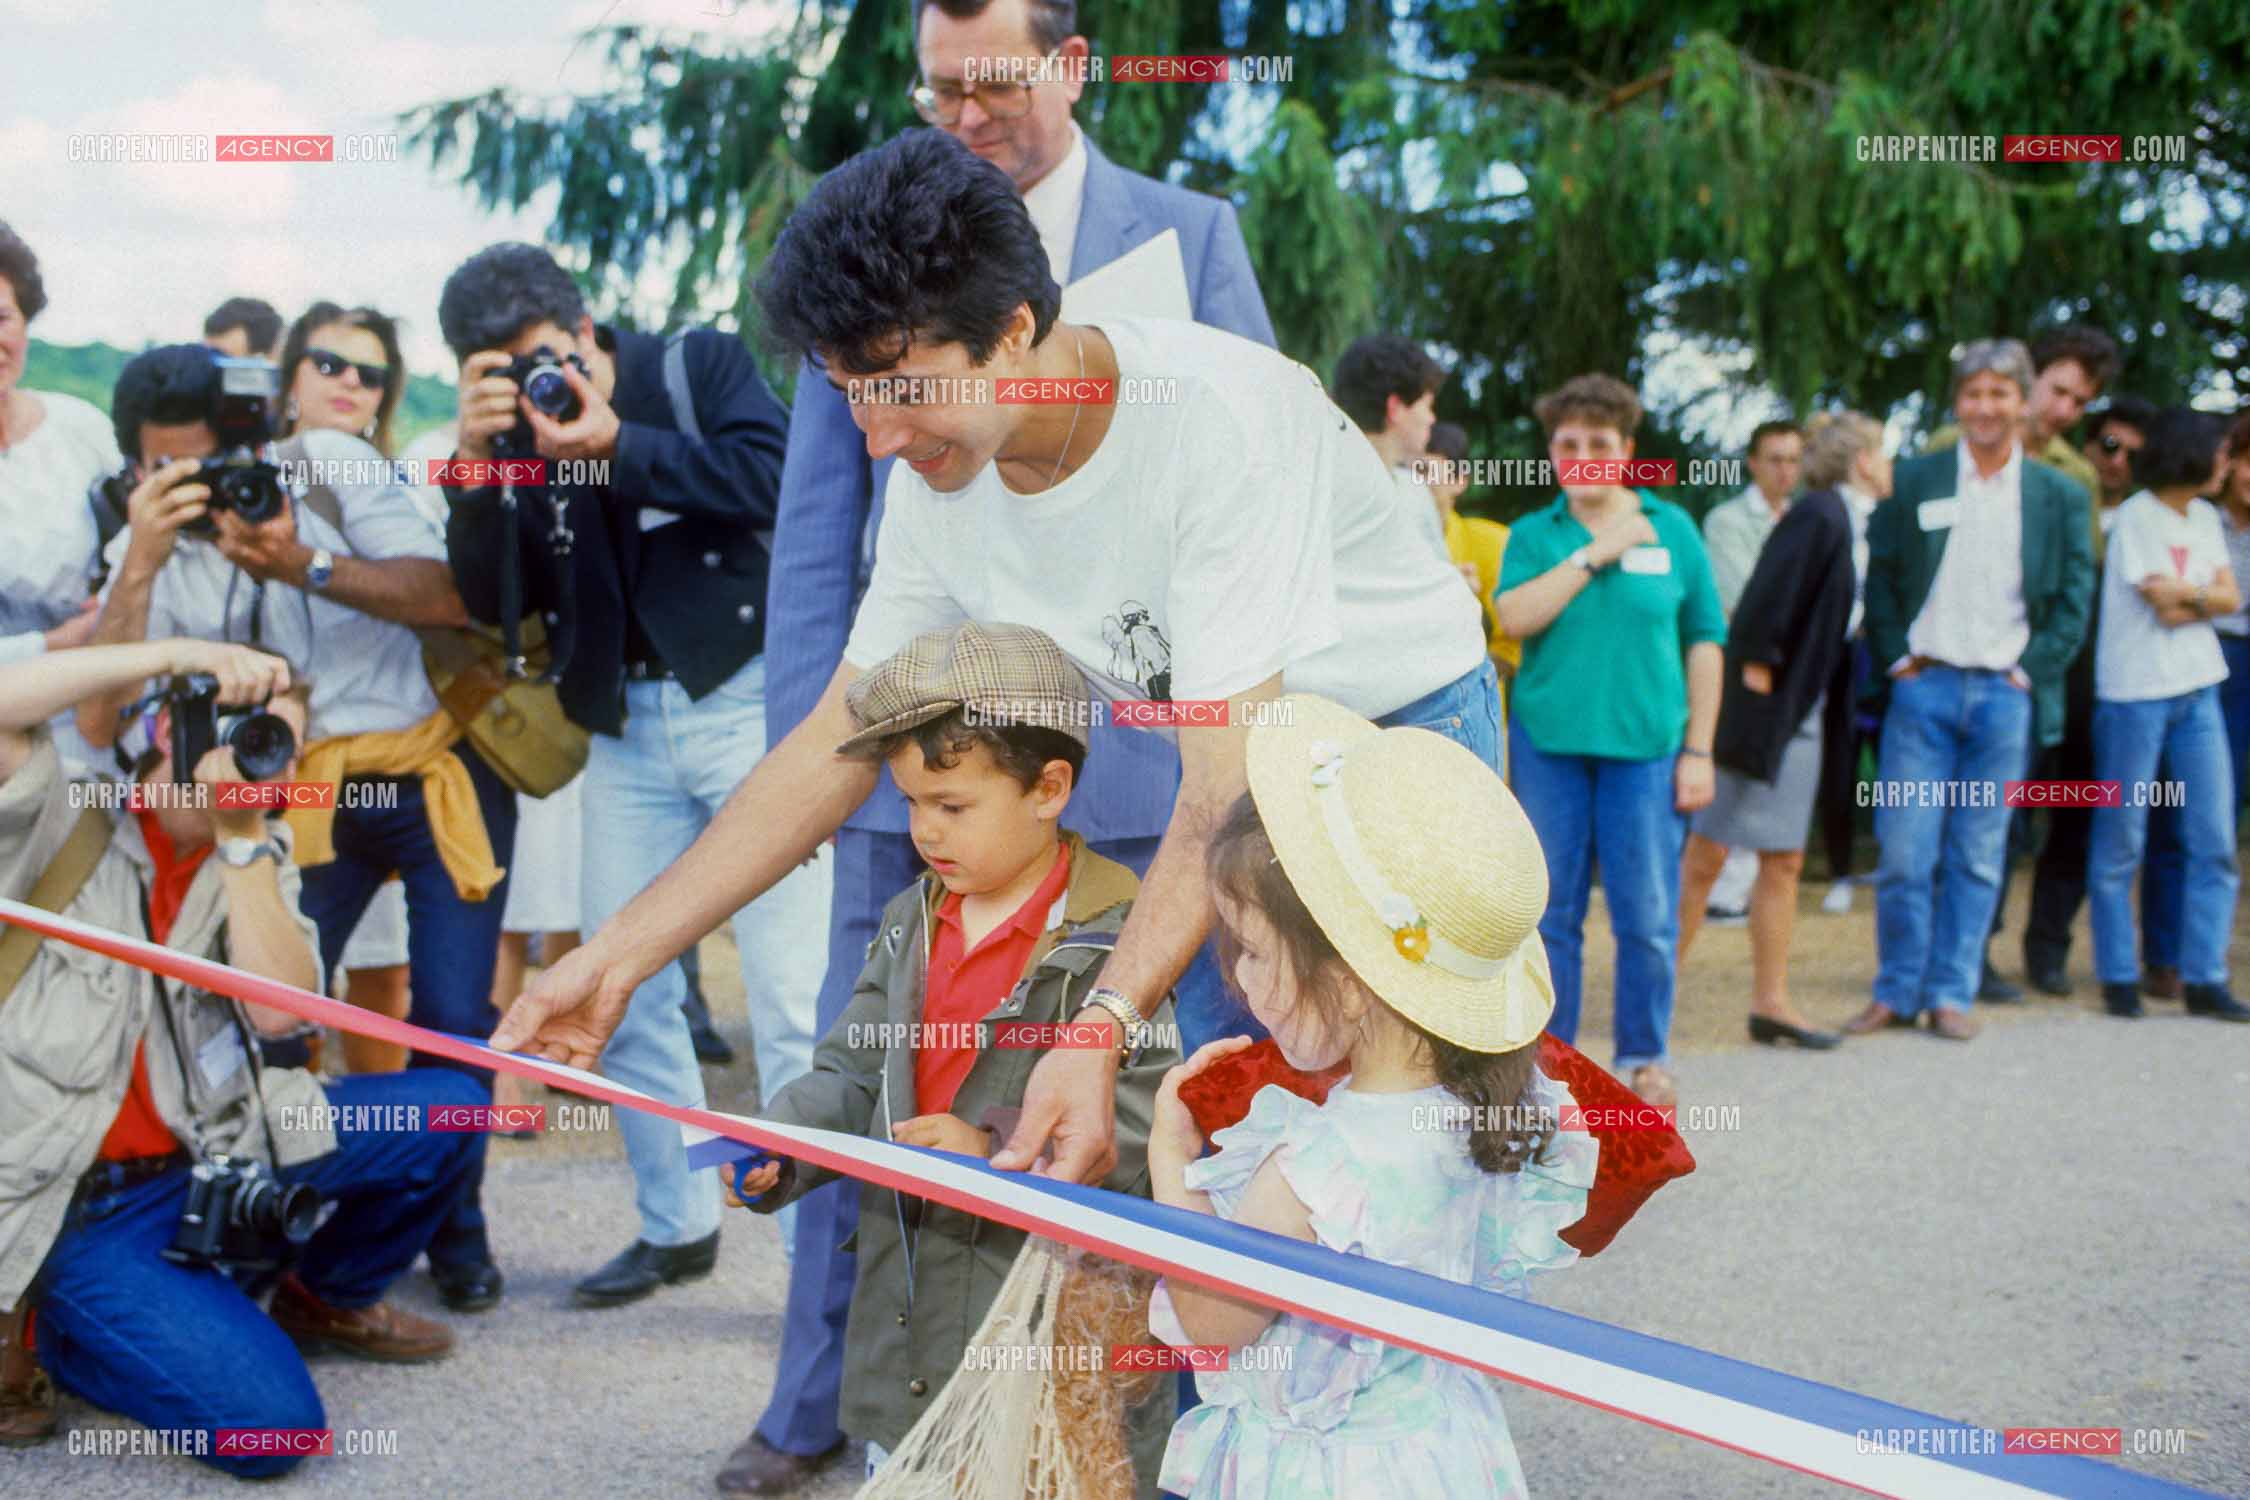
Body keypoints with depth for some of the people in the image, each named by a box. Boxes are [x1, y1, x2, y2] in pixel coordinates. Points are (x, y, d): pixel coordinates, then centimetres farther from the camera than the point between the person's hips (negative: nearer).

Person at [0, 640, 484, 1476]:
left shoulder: (257, 856, 8)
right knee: (267, 1425, -20)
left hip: (212, 1152, 6)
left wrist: (242, 835, -15)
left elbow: (279, 1008, -10)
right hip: (72, 1204, -6)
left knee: (448, 1109, -5)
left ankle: (327, 1298, 21)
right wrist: (175, 652, -26)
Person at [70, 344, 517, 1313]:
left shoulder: (329, 467, -10)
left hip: (436, 774, -2)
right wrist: (141, 564, -26)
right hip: (306, 791, 3)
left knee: (452, 1024, -7)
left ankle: (457, 1236, 16)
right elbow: (100, 723, -16)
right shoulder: (148, 544, -3)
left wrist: (306, 565, -32)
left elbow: (448, 599, -19)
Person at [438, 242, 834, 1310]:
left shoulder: (699, 365, -3)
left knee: (790, 994, -8)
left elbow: (770, 478, -19)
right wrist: (477, 461, -16)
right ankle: (677, 1224, 24)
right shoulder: (513, 437, 5)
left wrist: (614, 441, -21)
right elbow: (494, 599, -3)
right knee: (621, 991, 9)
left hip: (748, 697, -5)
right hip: (628, 728, 5)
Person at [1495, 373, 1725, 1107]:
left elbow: (1704, 642, 7)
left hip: (1645, 743, 0)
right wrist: (1594, 554, -11)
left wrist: (1698, 750, 2)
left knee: (1648, 915, 1)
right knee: (1551, 912, 6)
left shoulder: (1672, 528, 7)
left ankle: (1643, 1058, 16)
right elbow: (1515, 616, -9)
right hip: (1549, 741, 1)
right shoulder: (1533, 533, 8)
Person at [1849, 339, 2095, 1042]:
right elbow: (1878, 576, 8)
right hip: (1924, 688, 0)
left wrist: (2028, 672, -2)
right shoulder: (1913, 482, 5)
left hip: (2005, 695, 1)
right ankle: (1896, 992, 9)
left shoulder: (2061, 496, 6)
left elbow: (2074, 600, 7)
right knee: (1905, 852, -3)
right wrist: (1898, 659, -1)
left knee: (1978, 857, 5)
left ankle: (1951, 995, 14)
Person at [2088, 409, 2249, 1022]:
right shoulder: (2136, 517, -8)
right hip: (2135, 692, -6)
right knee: (2120, 844, 1)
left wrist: (2186, 595, -9)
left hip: (2197, 693, 7)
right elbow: (2163, 604, -11)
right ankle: (2119, 977, 10)